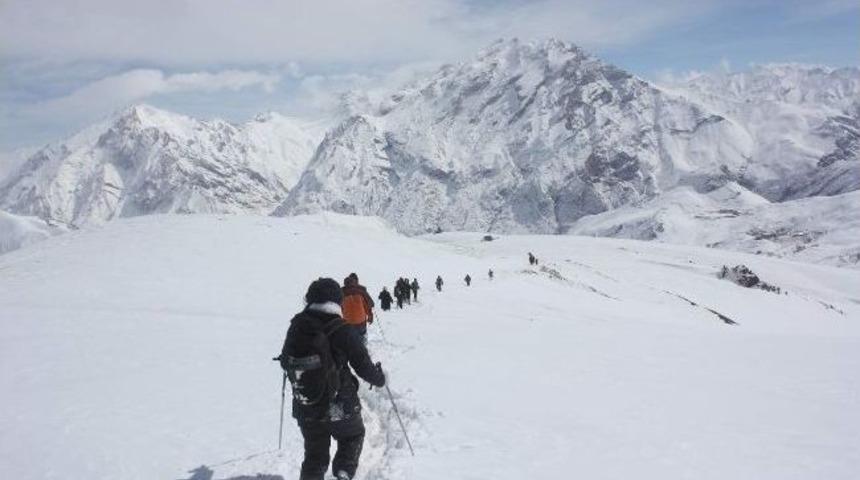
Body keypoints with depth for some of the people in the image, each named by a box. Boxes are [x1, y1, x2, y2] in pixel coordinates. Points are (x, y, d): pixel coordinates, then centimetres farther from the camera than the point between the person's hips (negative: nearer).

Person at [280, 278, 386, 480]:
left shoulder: (296, 328, -6)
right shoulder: (343, 332, -18)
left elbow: (285, 362, 8)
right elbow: (363, 365, -11)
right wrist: (379, 378, 11)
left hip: (306, 412, 3)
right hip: (340, 408, -3)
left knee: (315, 455, 21)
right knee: (353, 436, 27)